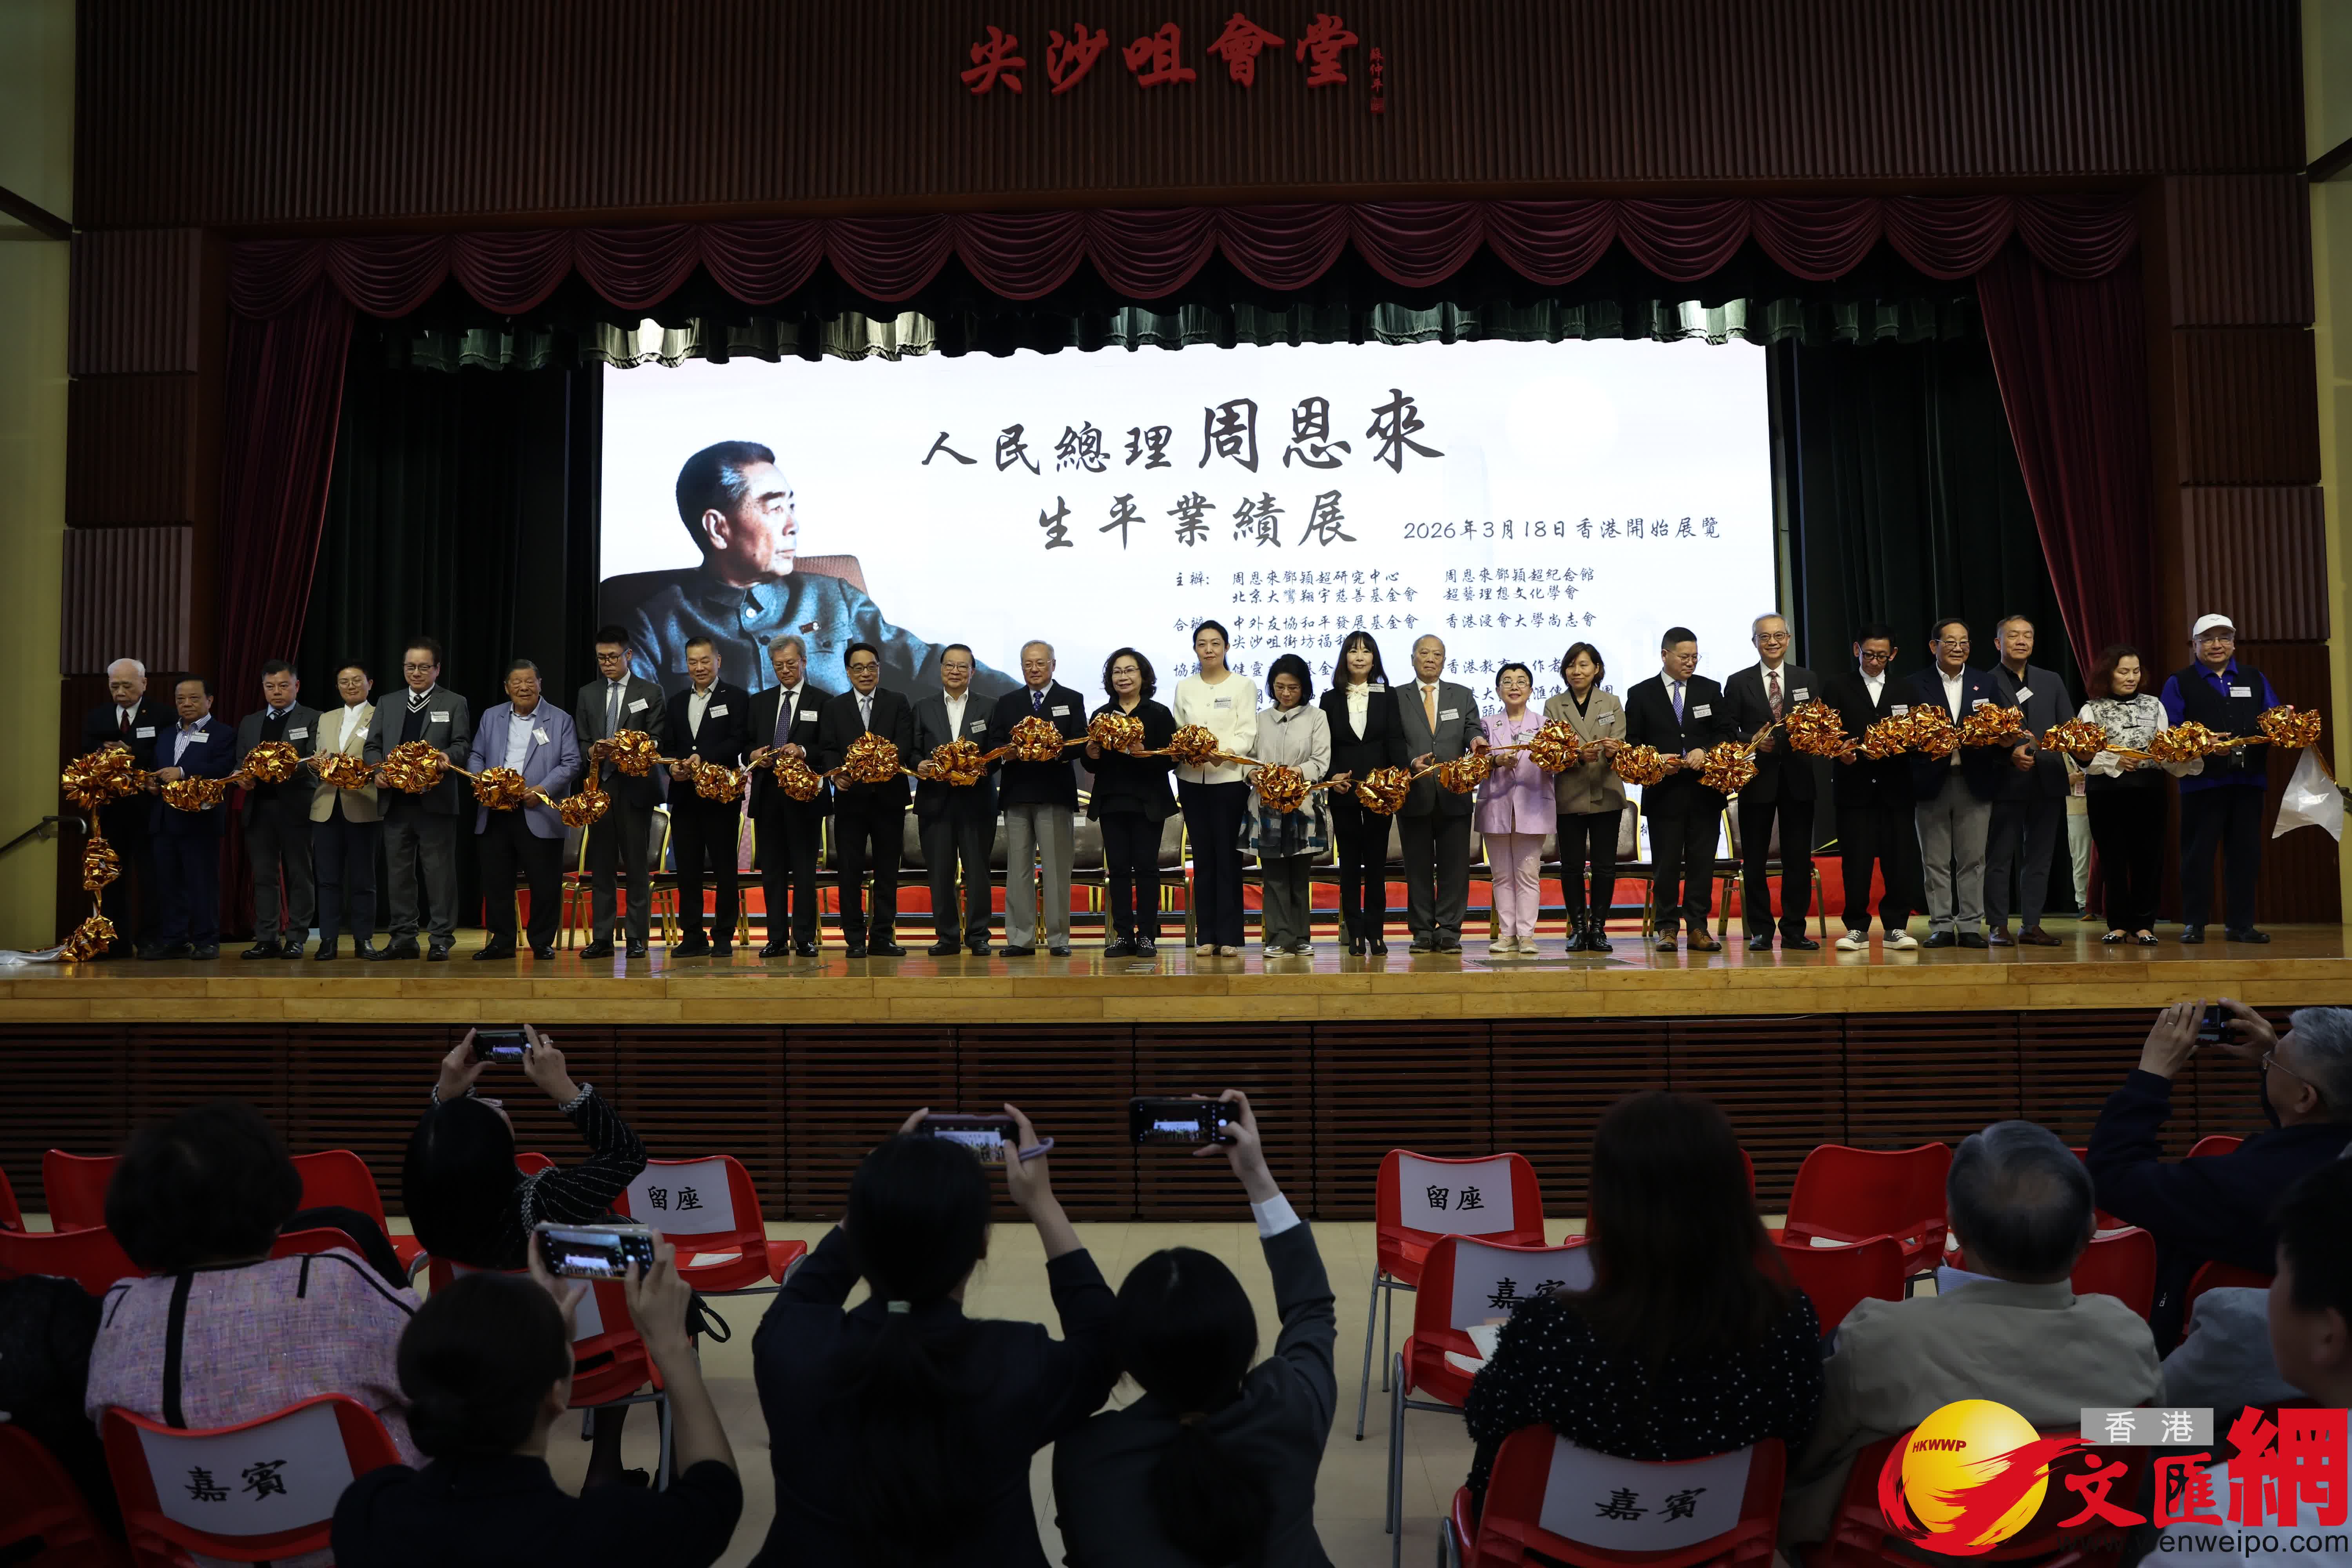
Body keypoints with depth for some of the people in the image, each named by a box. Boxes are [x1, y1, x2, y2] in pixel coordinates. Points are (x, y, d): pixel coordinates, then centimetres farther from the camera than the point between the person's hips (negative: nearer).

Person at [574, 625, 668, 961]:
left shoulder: (651, 693, 4)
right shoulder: (587, 695, 15)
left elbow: (657, 741, -1)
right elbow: (580, 742, 12)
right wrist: (592, 752, -10)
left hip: (635, 786, -3)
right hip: (599, 786, 3)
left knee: (637, 864, -2)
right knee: (601, 864, 3)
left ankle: (638, 937, 3)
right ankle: (602, 937, 8)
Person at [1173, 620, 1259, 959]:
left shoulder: (1243, 685, 5)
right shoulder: (1185, 687, 14)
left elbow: (1248, 732, -4)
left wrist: (1227, 752, -23)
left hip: (1229, 777, -3)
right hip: (1192, 779, 3)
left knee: (1228, 857, -4)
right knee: (1202, 857, 4)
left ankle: (1229, 937, 0)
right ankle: (1206, 936, 8)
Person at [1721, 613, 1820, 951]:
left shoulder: (1807, 680, 11)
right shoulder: (1738, 682, 5)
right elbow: (1728, 731, 2)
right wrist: (1753, 743, -15)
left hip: (1797, 777, 1)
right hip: (1757, 779, -1)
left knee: (1798, 859, 3)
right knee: (1754, 860, 3)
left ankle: (1795, 930, 10)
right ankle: (1760, 931, 11)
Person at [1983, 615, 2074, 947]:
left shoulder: (2052, 682, 15)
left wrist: (2038, 747, -10)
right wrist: (2011, 754, -18)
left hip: (2047, 781, 4)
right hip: (2005, 781, -4)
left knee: (2039, 857, 6)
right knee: (1999, 857, -1)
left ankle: (2031, 925, 11)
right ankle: (1998, 926, 4)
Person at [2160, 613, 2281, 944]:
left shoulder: (2255, 679, 16)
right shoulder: (2179, 683, 5)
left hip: (2248, 778, 3)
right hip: (2202, 780, -3)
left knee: (2244, 852, 5)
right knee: (2198, 853, -1)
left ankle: (2240, 924, 13)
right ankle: (2194, 924, 5)